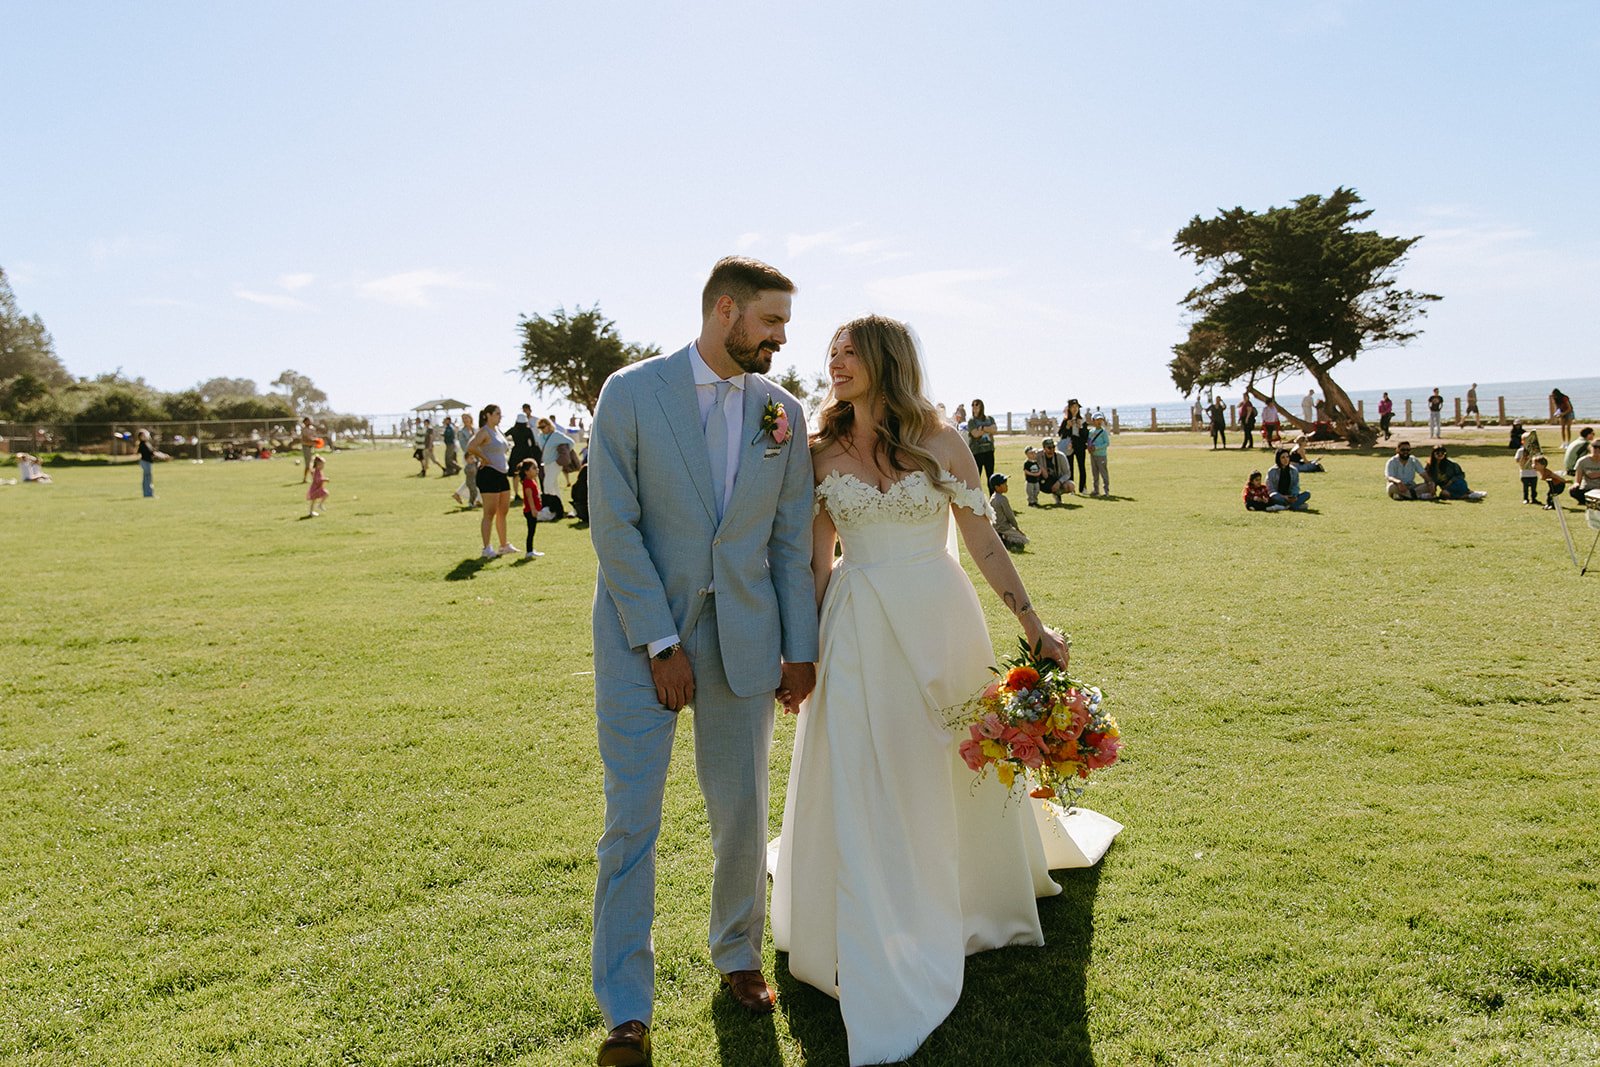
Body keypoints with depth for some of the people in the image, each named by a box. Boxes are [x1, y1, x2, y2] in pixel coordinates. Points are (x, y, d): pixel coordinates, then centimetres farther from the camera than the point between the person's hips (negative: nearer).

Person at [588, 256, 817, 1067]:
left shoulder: (782, 412, 5)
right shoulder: (631, 392, -6)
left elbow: (791, 540, 7)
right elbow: (613, 526, -10)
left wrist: (800, 648, 3)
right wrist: (661, 645, -14)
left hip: (743, 636, 3)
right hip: (641, 633, -3)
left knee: (742, 813, 12)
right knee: (632, 819, -1)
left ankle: (737, 956, 37)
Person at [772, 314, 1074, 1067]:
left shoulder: (940, 445, -2)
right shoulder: (823, 453, 3)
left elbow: (985, 544, 0)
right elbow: (816, 560, 6)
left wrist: (1033, 624, -5)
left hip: (938, 624, -1)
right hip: (857, 632, 1)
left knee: (955, 771, 14)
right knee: (861, 791, 3)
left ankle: (976, 899, 45)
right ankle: (881, 973, 18)